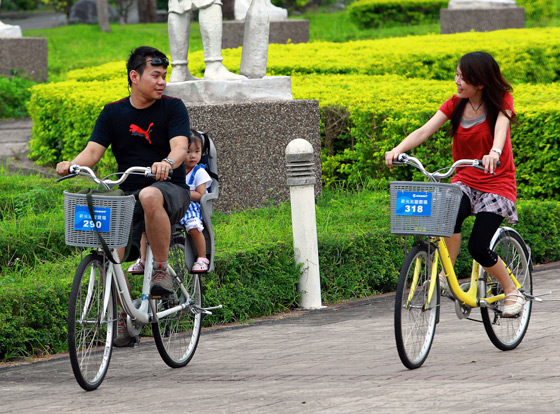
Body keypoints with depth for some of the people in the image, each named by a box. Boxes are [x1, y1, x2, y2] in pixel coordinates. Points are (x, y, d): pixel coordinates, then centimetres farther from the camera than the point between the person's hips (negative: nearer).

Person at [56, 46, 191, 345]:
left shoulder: (173, 108, -2)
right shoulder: (113, 113, 6)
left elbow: (180, 147, -17)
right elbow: (93, 150, -3)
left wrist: (168, 163, -41)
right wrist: (72, 164, -26)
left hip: (171, 190, -3)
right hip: (129, 195, 3)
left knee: (150, 195, -40)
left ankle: (162, 271, -24)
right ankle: (122, 318, 2)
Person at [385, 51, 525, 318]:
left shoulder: (501, 102, -8)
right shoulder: (456, 104, 2)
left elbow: (501, 128, -30)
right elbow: (425, 130, -10)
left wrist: (494, 153, -53)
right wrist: (398, 149, -30)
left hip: (497, 184, -3)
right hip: (464, 180, 3)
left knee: (478, 247, -17)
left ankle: (512, 292, 7)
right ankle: (445, 275, -19)